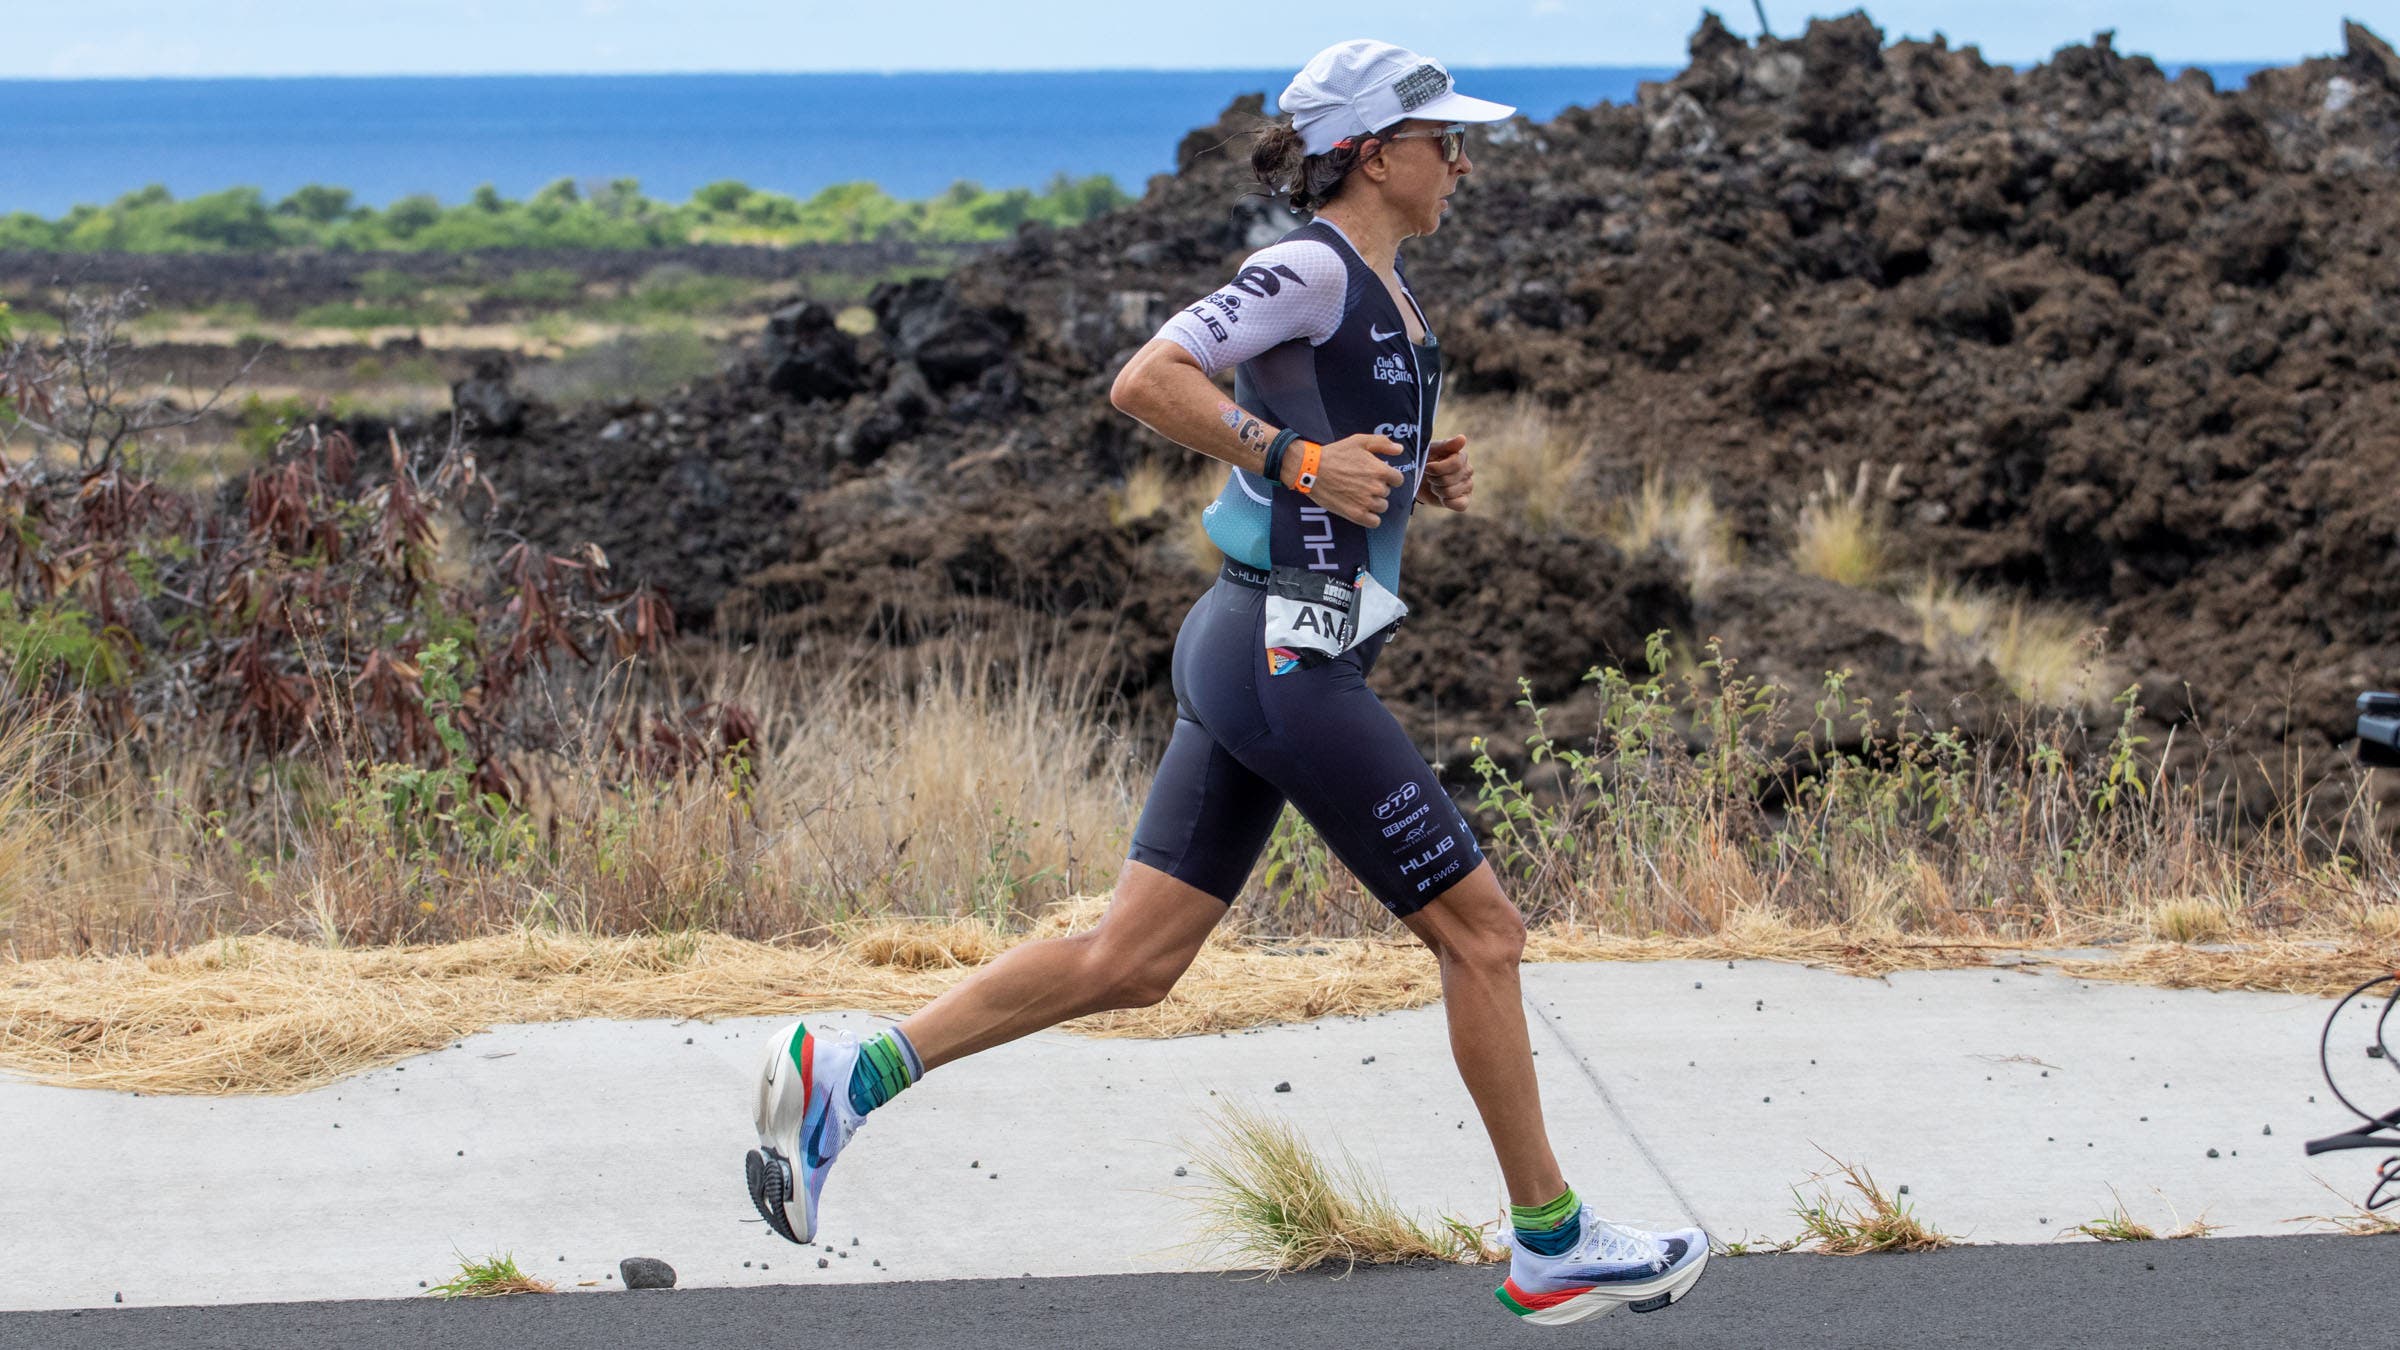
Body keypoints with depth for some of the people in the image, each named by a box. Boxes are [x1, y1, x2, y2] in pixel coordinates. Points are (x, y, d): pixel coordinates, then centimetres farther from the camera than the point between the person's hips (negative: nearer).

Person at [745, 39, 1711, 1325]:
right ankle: (1552, 1245, 11)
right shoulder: (1310, 269, -13)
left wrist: (1418, 476, 11)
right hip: (1288, 653, -10)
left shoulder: (1383, 289, 16)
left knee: (1130, 957, 6)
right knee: (1479, 929, 1)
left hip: (1251, 647, 10)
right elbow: (1147, 381, -22)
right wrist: (1297, 459, -21)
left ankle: (850, 1076, 2)